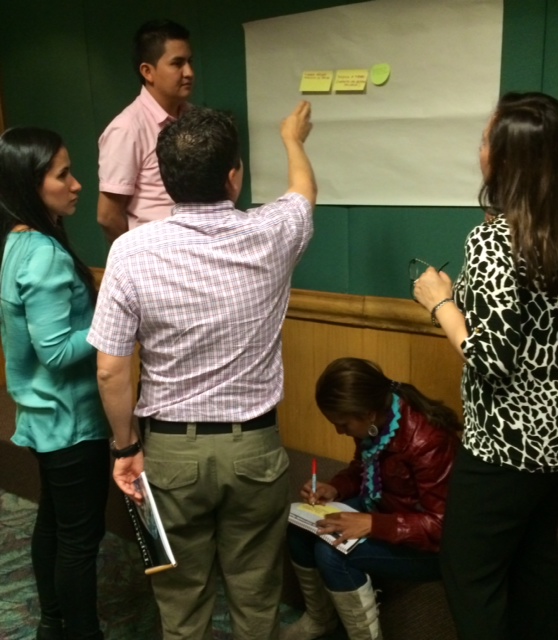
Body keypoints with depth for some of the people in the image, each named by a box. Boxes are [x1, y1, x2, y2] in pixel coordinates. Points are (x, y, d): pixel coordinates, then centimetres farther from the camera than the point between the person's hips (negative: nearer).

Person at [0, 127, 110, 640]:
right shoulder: (45, 256, -25)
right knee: (82, 535, 5)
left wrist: (100, 312, 6)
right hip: (71, 418, -10)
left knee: (53, 520, 21)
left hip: (46, 414, 10)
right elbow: (57, 351, -26)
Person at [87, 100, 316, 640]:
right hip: (254, 447, 1)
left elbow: (110, 370, -11)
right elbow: (303, 191, 14)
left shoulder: (132, 251, -14)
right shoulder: (270, 236, -10)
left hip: (171, 449, 0)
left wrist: (125, 447, 3)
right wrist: (293, 139, 34)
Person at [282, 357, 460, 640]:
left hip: (433, 543, -8)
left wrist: (371, 524, -38)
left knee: (332, 552, -26)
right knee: (299, 528, -5)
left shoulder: (426, 440, -32)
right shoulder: (377, 424, -9)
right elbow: (362, 469, 11)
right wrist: (334, 489, -9)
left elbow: (441, 526, -30)